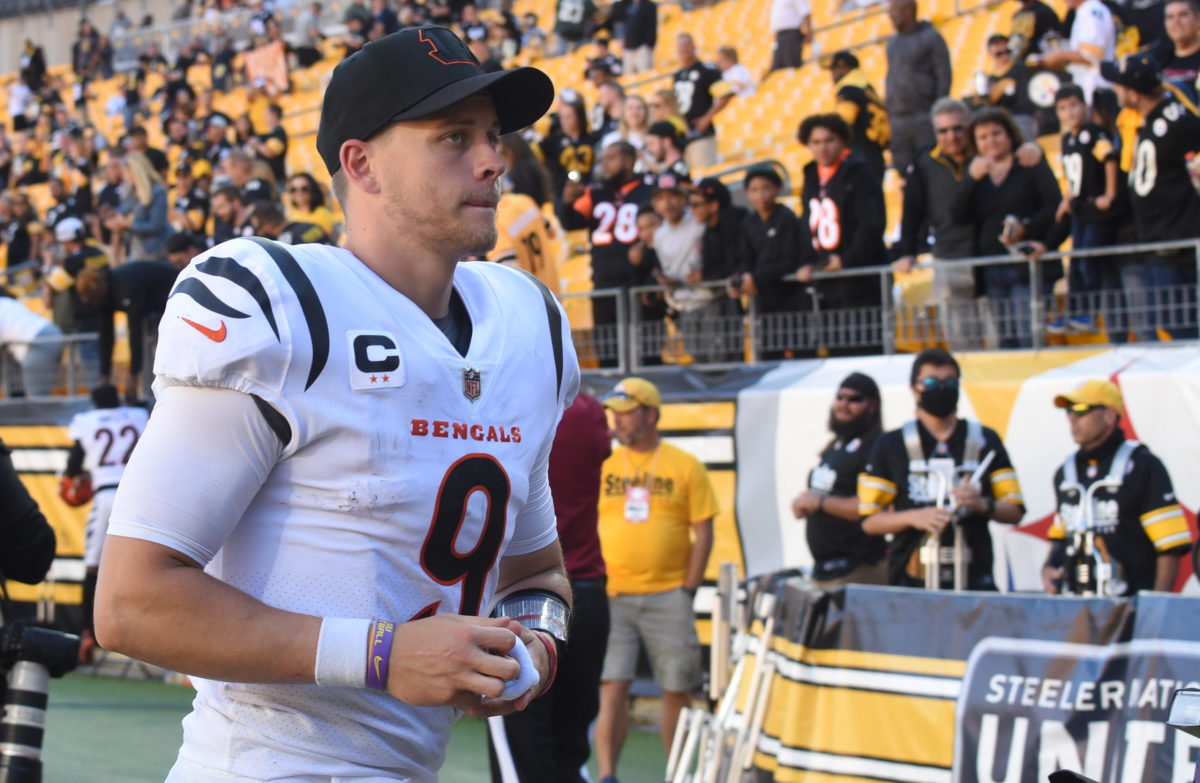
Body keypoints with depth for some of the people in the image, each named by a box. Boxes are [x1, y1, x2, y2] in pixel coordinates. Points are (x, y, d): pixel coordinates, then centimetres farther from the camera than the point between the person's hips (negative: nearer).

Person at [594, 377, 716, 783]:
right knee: (612, 686, -8)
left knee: (677, 689, 6)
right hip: (611, 597, 1)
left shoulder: (685, 467, 2)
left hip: (668, 597, -1)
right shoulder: (602, 465, 7)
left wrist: (688, 590, -4)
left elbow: (703, 533, 2)